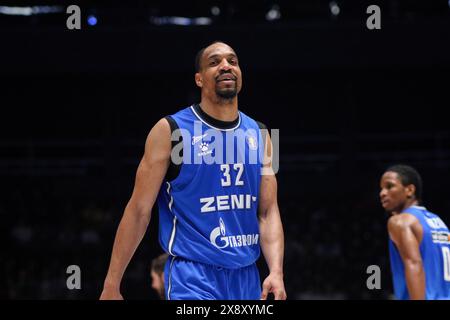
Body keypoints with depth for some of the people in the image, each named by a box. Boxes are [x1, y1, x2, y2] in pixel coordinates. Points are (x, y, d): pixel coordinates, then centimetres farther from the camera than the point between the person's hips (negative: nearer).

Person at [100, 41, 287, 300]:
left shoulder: (258, 135, 10)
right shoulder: (171, 130, -5)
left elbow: (268, 212, 8)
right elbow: (139, 211, -5)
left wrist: (276, 271, -8)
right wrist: (111, 285, -7)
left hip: (247, 278, 5)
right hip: (193, 276, -5)